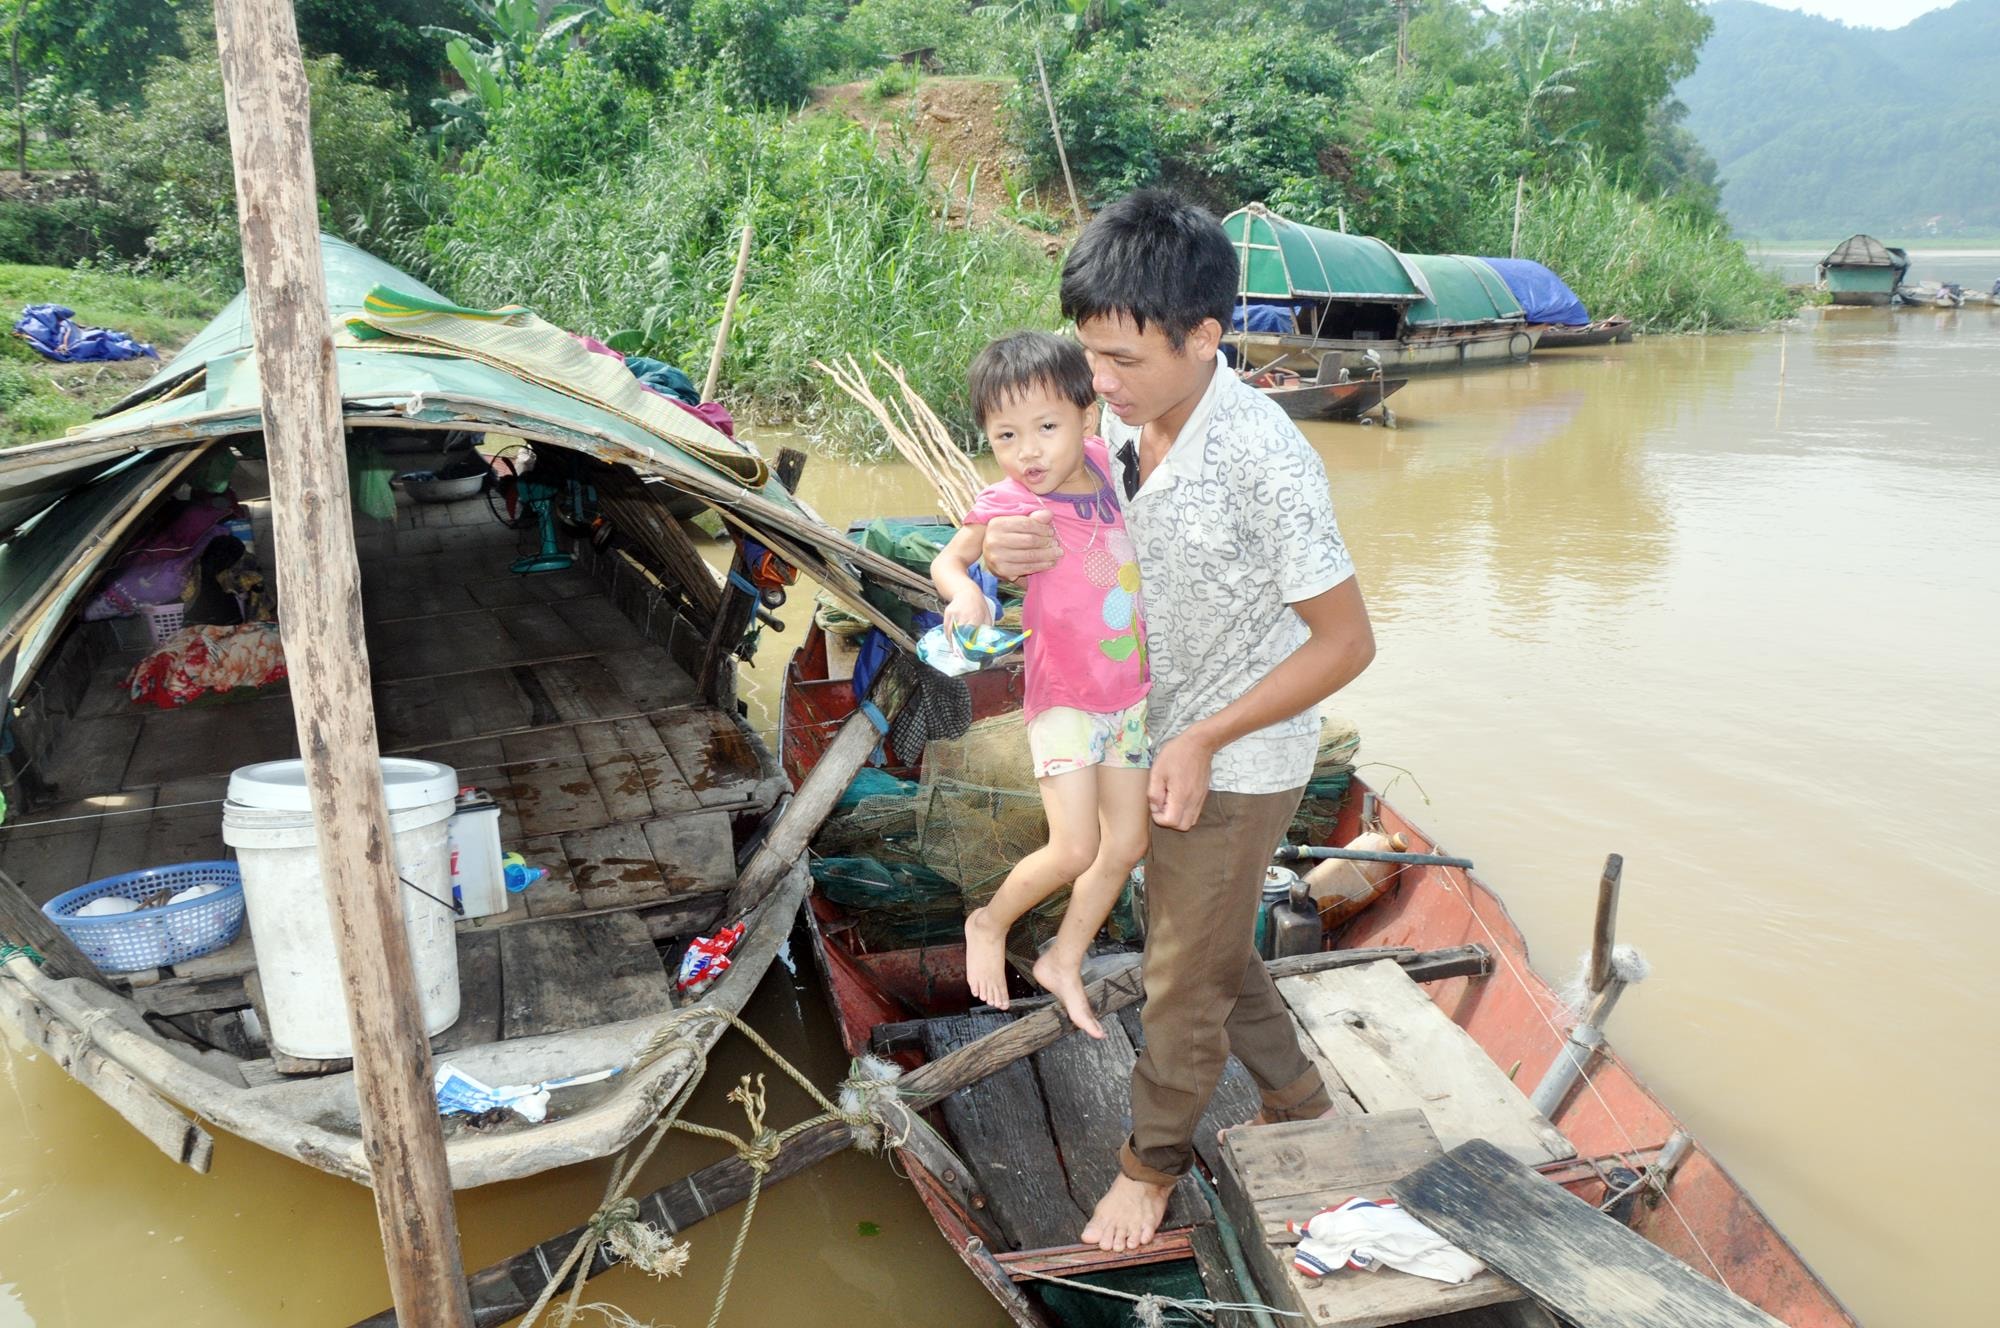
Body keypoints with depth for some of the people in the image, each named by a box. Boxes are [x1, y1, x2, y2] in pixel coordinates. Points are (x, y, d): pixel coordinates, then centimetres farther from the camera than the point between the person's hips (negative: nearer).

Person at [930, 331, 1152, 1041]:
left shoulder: (1102, 460, -6)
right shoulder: (1010, 503, -21)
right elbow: (945, 560, -11)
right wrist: (965, 592, -30)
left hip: (1130, 693, 6)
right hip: (1064, 698, -6)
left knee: (1129, 843, 12)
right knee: (1076, 850, -12)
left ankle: (1063, 963, 31)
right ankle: (989, 925, 17)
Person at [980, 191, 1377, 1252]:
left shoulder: (1266, 463, -30)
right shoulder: (1122, 419, -9)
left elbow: (1346, 641, -22)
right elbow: (1079, 550, 4)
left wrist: (1204, 742, -22)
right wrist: (1013, 552, -21)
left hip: (1236, 765, -7)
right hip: (1159, 740, 7)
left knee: (1184, 981, 11)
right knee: (1212, 951, 24)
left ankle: (1153, 1160, 37)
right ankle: (1300, 1107, 48)